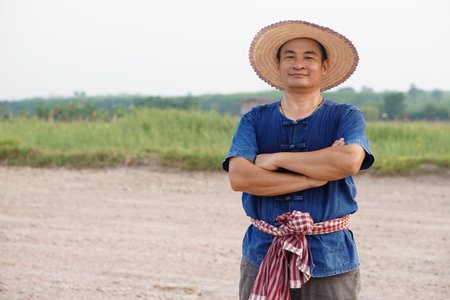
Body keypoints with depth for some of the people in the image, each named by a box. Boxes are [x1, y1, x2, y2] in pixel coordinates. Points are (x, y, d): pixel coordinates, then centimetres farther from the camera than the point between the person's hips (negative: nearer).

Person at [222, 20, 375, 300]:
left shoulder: (347, 117, 6)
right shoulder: (255, 120, 9)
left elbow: (350, 161, -17)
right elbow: (239, 177, -8)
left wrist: (276, 159, -10)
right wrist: (314, 178, -12)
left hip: (329, 261, -1)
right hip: (263, 257, 2)